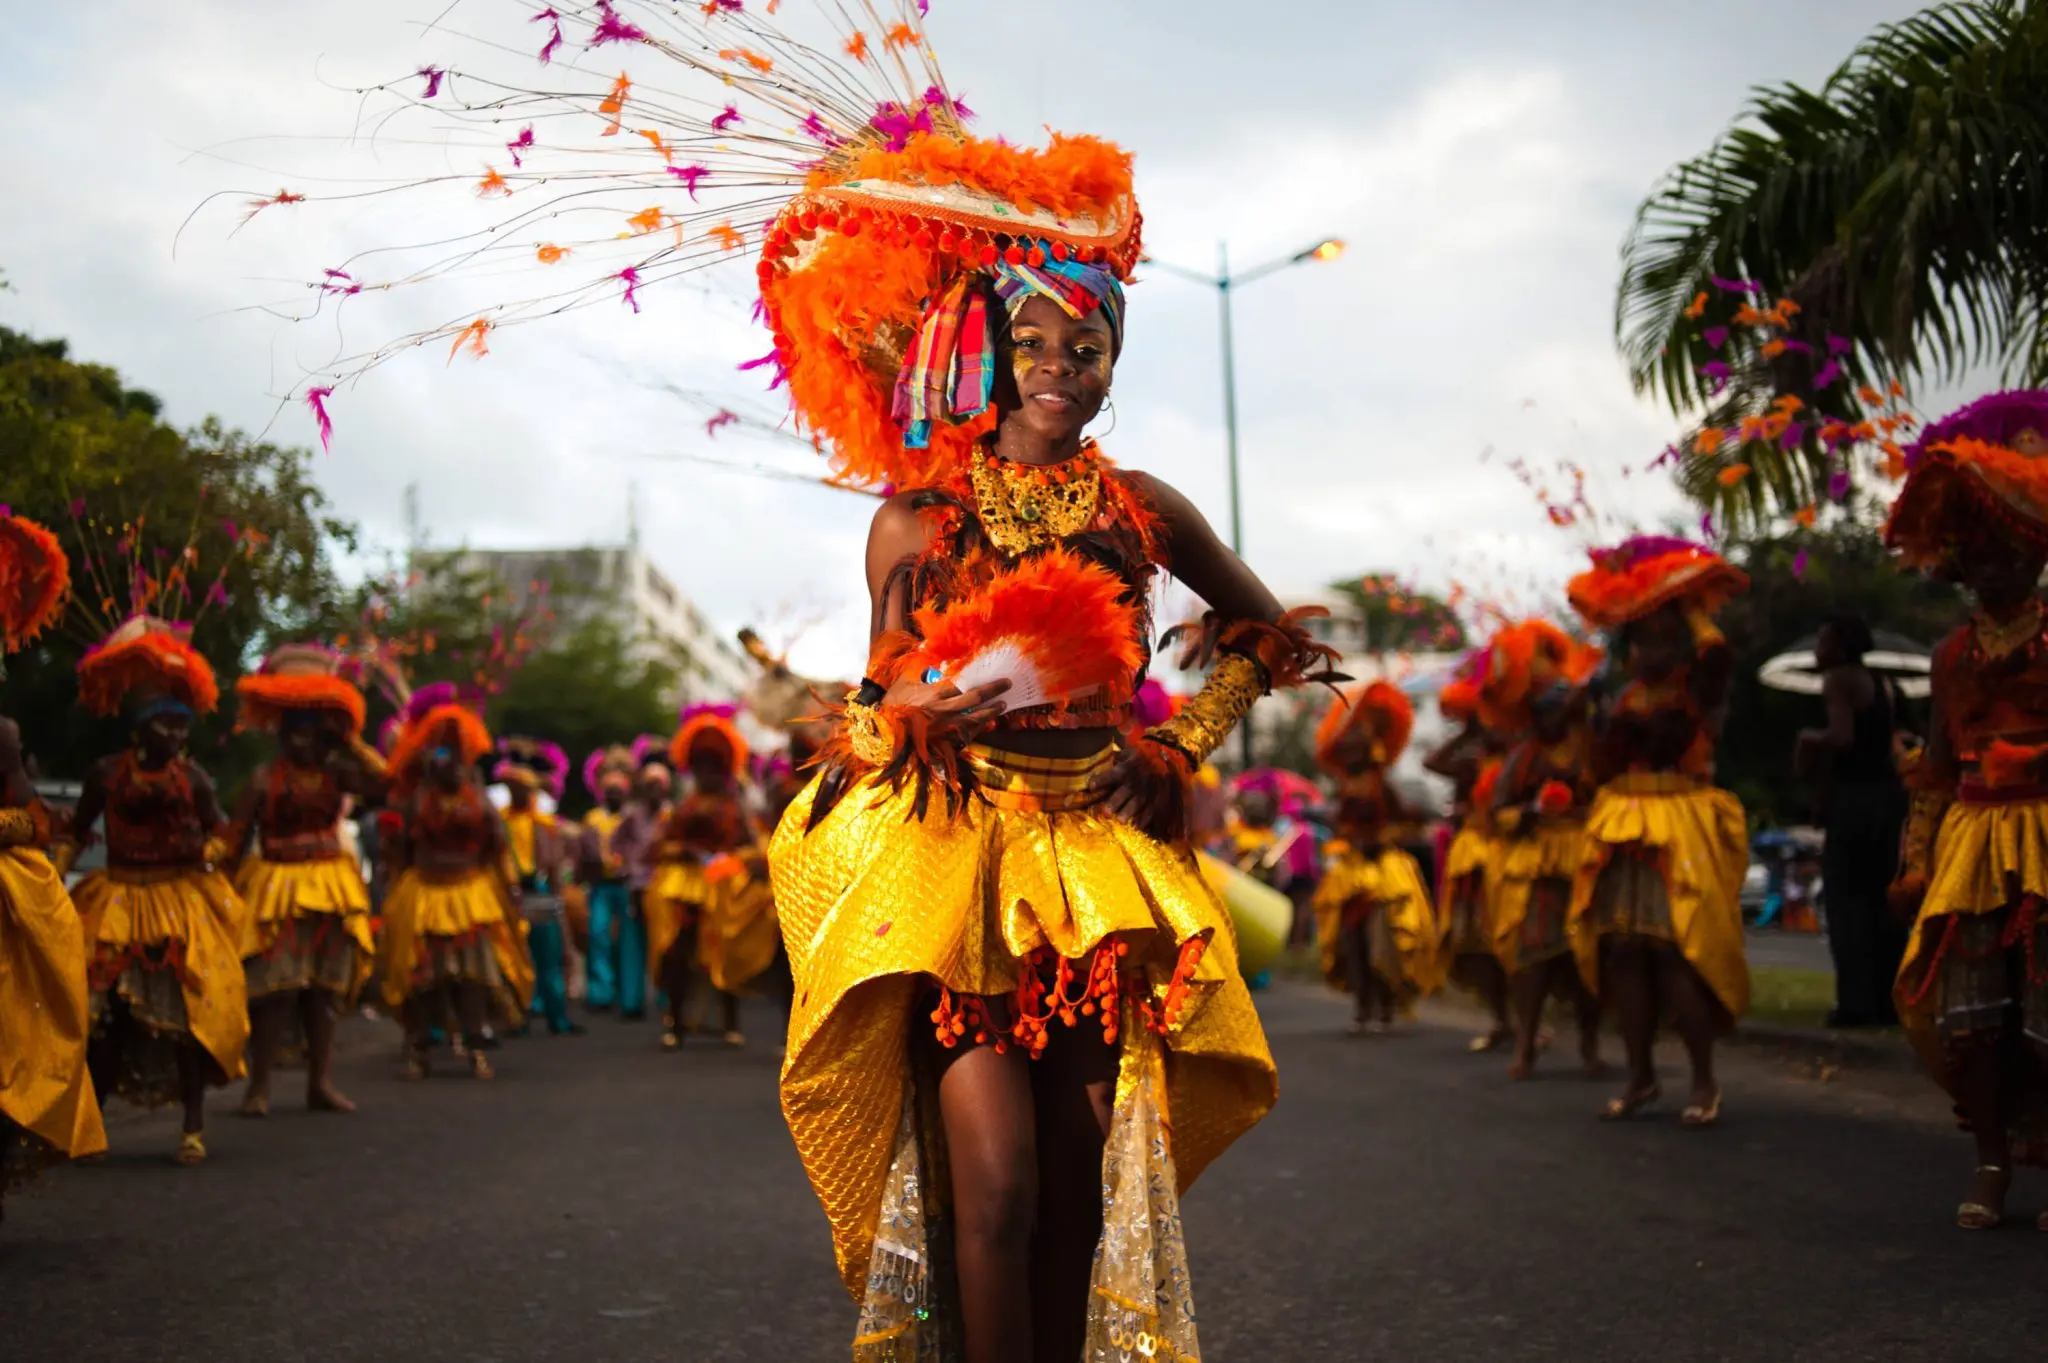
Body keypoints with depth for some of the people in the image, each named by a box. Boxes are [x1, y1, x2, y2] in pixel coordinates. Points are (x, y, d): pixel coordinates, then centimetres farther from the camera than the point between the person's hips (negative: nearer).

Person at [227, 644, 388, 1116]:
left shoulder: (335, 774, 4)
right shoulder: (265, 778, -3)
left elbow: (383, 781, -12)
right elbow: (238, 837, -3)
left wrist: (349, 741, -7)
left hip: (329, 888, 3)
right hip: (276, 888, -3)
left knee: (322, 989, 8)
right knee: (274, 990, -8)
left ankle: (321, 1083, 16)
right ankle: (259, 1085, -2)